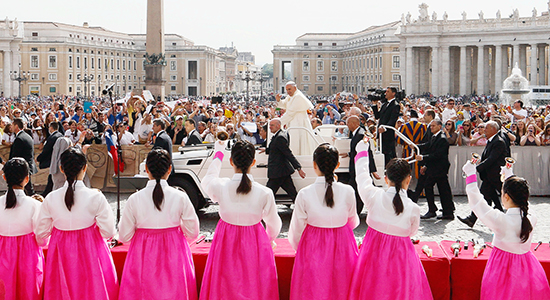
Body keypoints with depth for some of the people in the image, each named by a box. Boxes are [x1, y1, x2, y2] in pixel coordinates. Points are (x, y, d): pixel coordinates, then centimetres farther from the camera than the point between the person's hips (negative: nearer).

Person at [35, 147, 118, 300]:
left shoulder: (50, 199, -10)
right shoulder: (95, 198, -16)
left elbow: (41, 234, -1)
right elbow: (108, 232, -11)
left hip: (60, 254, 2)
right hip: (90, 253, -2)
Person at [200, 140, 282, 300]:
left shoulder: (221, 187, -16)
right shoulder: (264, 193, -17)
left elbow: (207, 180, 11)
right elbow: (274, 224, -1)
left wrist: (218, 153, 26)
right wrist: (269, 240, 23)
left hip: (226, 245, 1)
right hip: (255, 244, -1)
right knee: (254, 287, 14)